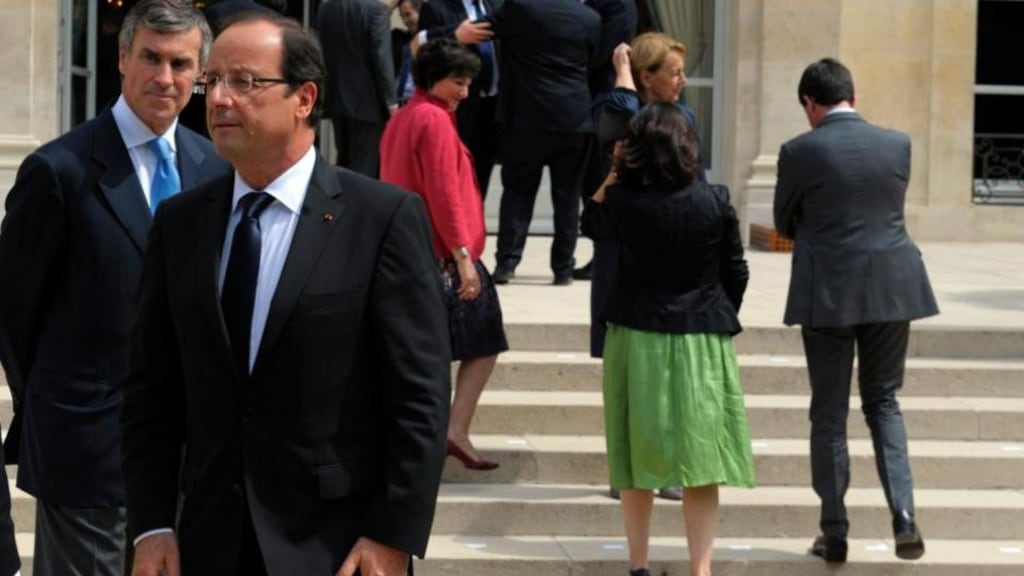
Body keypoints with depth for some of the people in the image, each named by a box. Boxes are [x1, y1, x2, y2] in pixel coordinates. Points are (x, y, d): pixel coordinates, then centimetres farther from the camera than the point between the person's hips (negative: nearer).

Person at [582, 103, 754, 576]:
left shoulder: (622, 200, -10)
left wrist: (613, 175, 9)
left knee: (638, 452, 11)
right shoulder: (715, 202, -10)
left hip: (637, 340, 1)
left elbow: (591, 223, 14)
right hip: (702, 342, -1)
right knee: (700, 454, 3)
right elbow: (736, 274, 0)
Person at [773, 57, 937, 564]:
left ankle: (834, 534, 11)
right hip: (892, 291, 3)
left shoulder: (800, 152, -8)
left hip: (829, 295, -3)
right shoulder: (897, 144, 2)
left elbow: (784, 224, 4)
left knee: (829, 412, 8)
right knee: (883, 401, 15)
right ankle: (903, 516, -1)